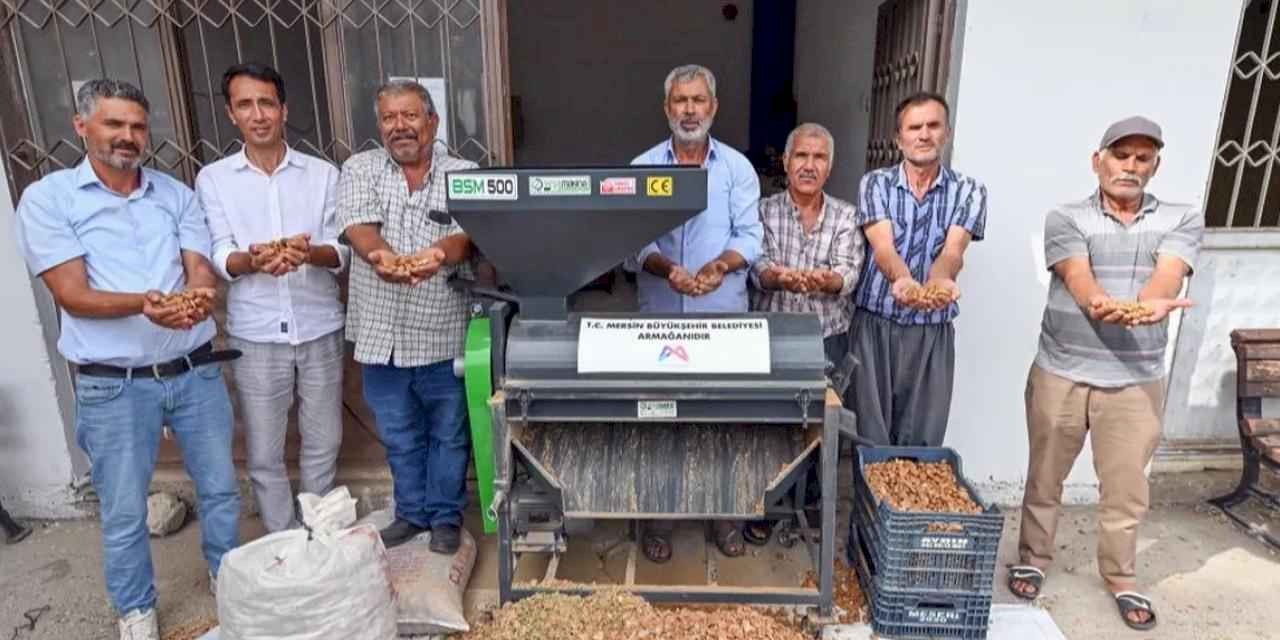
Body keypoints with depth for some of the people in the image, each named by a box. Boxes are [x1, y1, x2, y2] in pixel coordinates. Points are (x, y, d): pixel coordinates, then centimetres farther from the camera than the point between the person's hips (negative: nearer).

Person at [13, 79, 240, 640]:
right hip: (114, 384, -2)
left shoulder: (177, 194, 7)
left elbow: (201, 267, -1)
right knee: (124, 513, 11)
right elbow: (73, 296, -10)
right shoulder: (47, 198, -3)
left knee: (220, 488, 15)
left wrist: (198, 295, -25)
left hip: (196, 370, 3)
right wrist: (143, 304, -29)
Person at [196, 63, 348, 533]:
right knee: (264, 454, 9)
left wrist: (310, 253, -27)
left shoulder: (323, 174, 2)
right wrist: (253, 259, -29)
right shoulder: (213, 179, 2)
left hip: (320, 330, 1)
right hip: (255, 336, 0)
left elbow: (341, 250, -4)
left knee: (322, 444, 12)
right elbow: (220, 258, -5)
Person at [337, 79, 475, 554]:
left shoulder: (464, 174, -1)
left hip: (444, 334, -2)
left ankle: (446, 516, 32)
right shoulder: (360, 170, 4)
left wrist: (437, 254, -39)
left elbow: (467, 234, -16)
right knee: (399, 435, 18)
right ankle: (412, 512, 38)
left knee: (449, 433, 11)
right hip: (383, 333, 2)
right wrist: (381, 256, -37)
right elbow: (358, 226, -13)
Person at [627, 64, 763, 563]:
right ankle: (657, 516, 23)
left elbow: (750, 235, -1)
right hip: (659, 315, 0)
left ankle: (726, 514, 25)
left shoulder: (738, 168, 6)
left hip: (724, 316, 0)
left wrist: (721, 265, -21)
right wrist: (665, 268, -22)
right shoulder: (642, 168, 5)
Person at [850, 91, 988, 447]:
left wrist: (939, 282, -37)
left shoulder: (969, 191, 3)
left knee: (922, 439, 7)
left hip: (933, 331, 1)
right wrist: (903, 281, -37)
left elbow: (953, 251, -13)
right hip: (875, 324, -1)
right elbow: (883, 247, -14)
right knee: (869, 436, 3)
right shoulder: (875, 183, 1)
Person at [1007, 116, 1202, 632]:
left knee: (1126, 486, 10)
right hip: (1061, 372, -1)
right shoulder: (1066, 219, -1)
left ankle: (1121, 579, 31)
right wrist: (1108, 305, -40)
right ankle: (1032, 560, 31)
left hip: (1137, 379, 1)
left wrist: (1144, 306, -38)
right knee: (1045, 477, 12)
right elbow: (1078, 278, -18)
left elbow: (1167, 276, -15)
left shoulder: (1182, 220, 4)